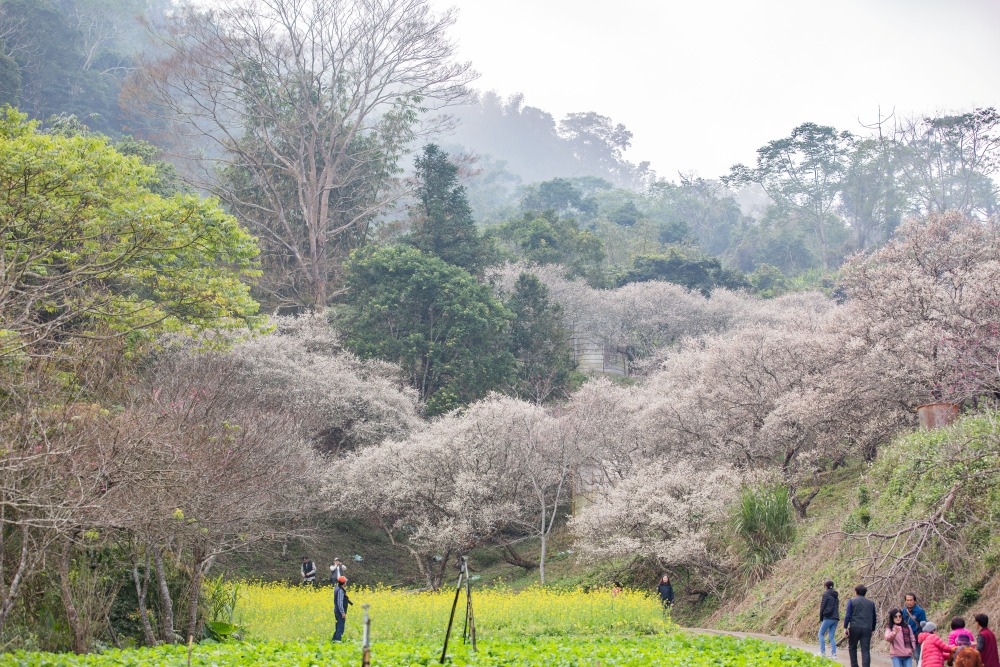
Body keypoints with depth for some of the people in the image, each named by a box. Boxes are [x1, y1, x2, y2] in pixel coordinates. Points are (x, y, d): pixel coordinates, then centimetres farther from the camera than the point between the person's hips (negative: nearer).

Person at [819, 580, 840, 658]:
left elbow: (822, 608, -6)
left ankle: (822, 652, -2)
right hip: (836, 618, 7)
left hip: (828, 618, -7)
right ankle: (833, 653, -4)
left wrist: (821, 619, 3)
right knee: (832, 636, 6)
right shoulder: (836, 596, 18)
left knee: (821, 634, 5)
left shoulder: (826, 594, -5)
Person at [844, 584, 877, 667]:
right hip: (867, 629, 2)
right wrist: (873, 629, 27)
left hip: (854, 628, -2)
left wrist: (845, 627, -5)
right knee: (866, 651, -2)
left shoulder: (852, 601, 2)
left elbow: (847, 615, -6)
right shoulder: (871, 603, 13)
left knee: (852, 647, 16)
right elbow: (874, 618, 17)